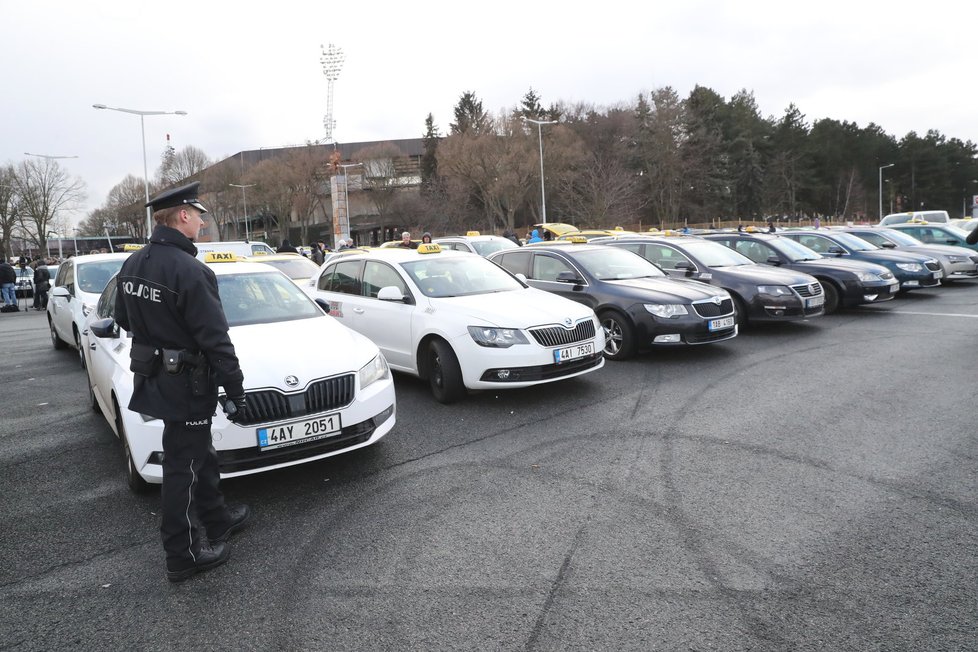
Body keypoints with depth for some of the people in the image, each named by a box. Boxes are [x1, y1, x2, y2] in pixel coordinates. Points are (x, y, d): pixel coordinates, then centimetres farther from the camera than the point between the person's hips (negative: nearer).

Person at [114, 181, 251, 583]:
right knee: (183, 467, 2)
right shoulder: (190, 271, -23)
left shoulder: (133, 264, 5)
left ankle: (216, 520, 38)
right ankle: (183, 556, 16)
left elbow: (124, 318, 17)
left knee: (200, 454, 22)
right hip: (186, 384, -9)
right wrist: (236, 391, -16)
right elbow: (216, 340, -22)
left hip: (152, 378, 9)